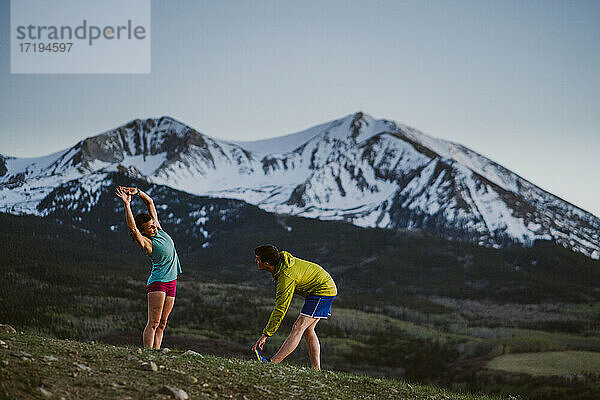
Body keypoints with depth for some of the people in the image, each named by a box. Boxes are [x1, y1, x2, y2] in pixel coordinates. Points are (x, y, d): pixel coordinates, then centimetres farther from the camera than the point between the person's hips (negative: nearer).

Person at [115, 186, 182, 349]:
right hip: (157, 282, -7)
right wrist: (127, 204, -34)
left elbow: (150, 202, 8)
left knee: (161, 324, 3)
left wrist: (138, 192, -6)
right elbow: (132, 227, -30)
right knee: (154, 322, -12)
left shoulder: (159, 230, 7)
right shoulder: (146, 243, -11)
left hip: (171, 282, 7)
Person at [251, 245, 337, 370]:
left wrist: (265, 335, -26)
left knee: (298, 328, -18)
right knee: (308, 330, 10)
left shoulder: (287, 277, -29)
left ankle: (272, 363, -27)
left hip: (323, 291, -10)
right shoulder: (282, 258, -4)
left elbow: (280, 310, -29)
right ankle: (316, 370, 8)